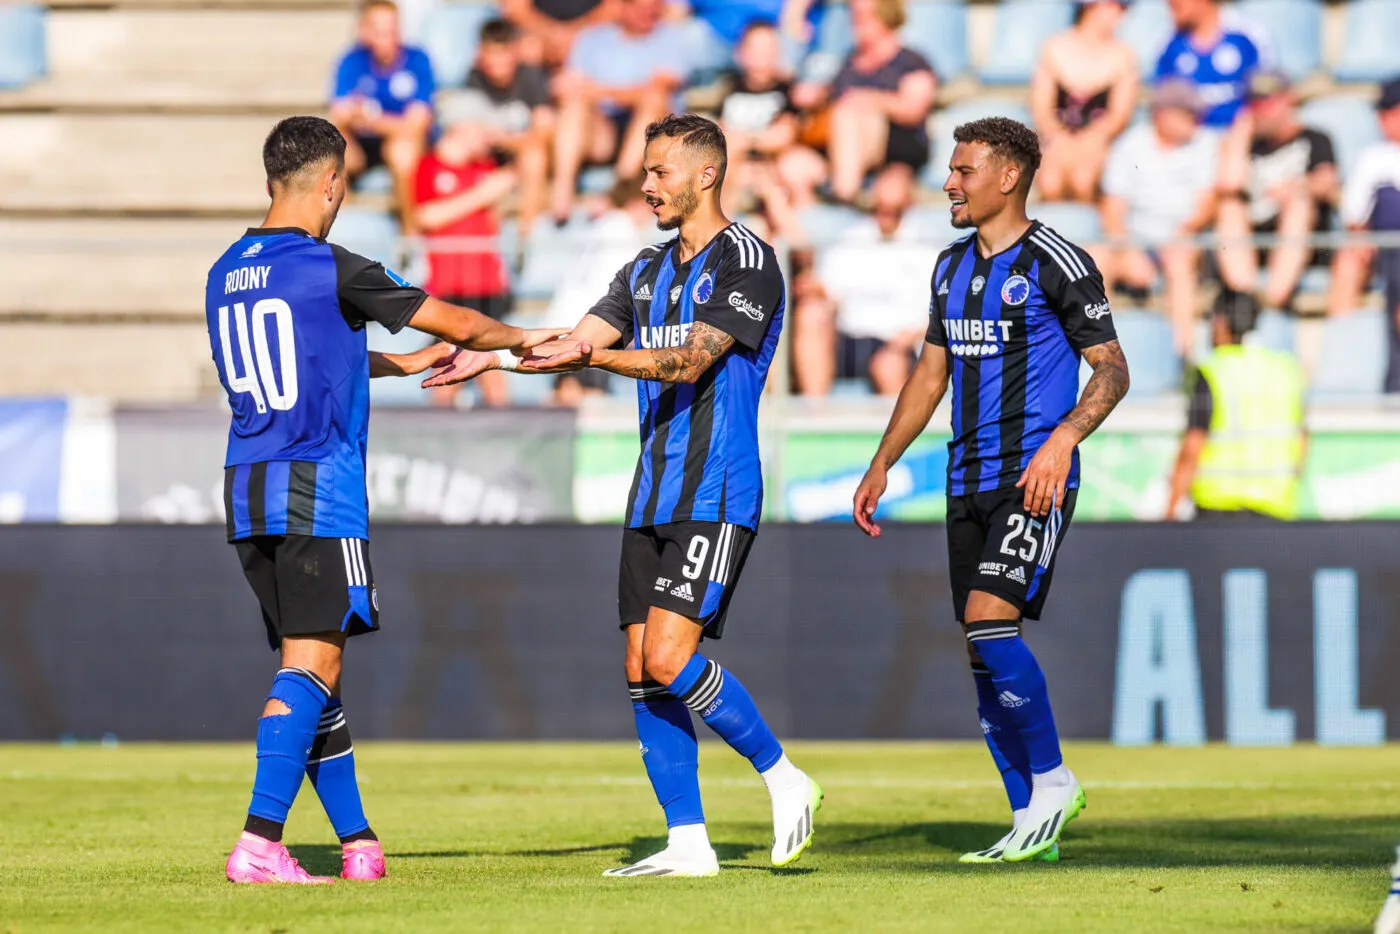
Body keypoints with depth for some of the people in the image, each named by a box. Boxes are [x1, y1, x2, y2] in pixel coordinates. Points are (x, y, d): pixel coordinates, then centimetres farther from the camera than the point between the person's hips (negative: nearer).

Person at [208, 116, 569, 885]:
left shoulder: (225, 274, 12)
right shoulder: (330, 269, -10)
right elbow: (454, 323, 1)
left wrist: (403, 364, 39)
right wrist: (521, 339, 20)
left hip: (247, 492, 8)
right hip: (316, 491, -8)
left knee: (309, 665, 13)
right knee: (311, 663, -9)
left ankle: (357, 842, 18)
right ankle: (259, 843, -20)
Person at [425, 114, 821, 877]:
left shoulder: (746, 262, -8)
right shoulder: (646, 271, 17)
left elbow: (690, 362, -19)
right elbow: (579, 342, 14)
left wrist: (593, 355, -30)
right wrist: (489, 356, 0)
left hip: (716, 496, -8)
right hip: (654, 494, 8)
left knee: (669, 659, -17)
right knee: (642, 672, 1)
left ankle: (783, 779, 0)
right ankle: (688, 843, 5)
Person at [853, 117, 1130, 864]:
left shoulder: (1056, 263, -8)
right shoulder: (952, 267, 15)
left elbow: (1112, 368, -8)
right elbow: (931, 372, 24)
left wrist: (1061, 440, -23)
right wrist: (882, 464, 20)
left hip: (1034, 480, -8)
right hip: (969, 482, 8)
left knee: (990, 621, -21)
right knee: (982, 653, 4)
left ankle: (1052, 781, -5)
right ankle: (1032, 824, 10)